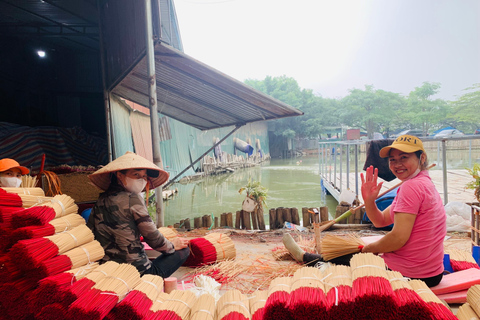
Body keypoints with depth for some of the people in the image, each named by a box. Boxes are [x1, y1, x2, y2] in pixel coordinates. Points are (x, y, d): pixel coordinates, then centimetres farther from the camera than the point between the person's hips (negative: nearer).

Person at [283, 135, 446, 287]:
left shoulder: (411, 186, -22)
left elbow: (399, 237, -28)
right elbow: (381, 221, 9)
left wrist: (369, 248, -10)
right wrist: (369, 200, -9)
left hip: (408, 274, -9)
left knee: (345, 258, 11)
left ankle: (304, 257, 36)